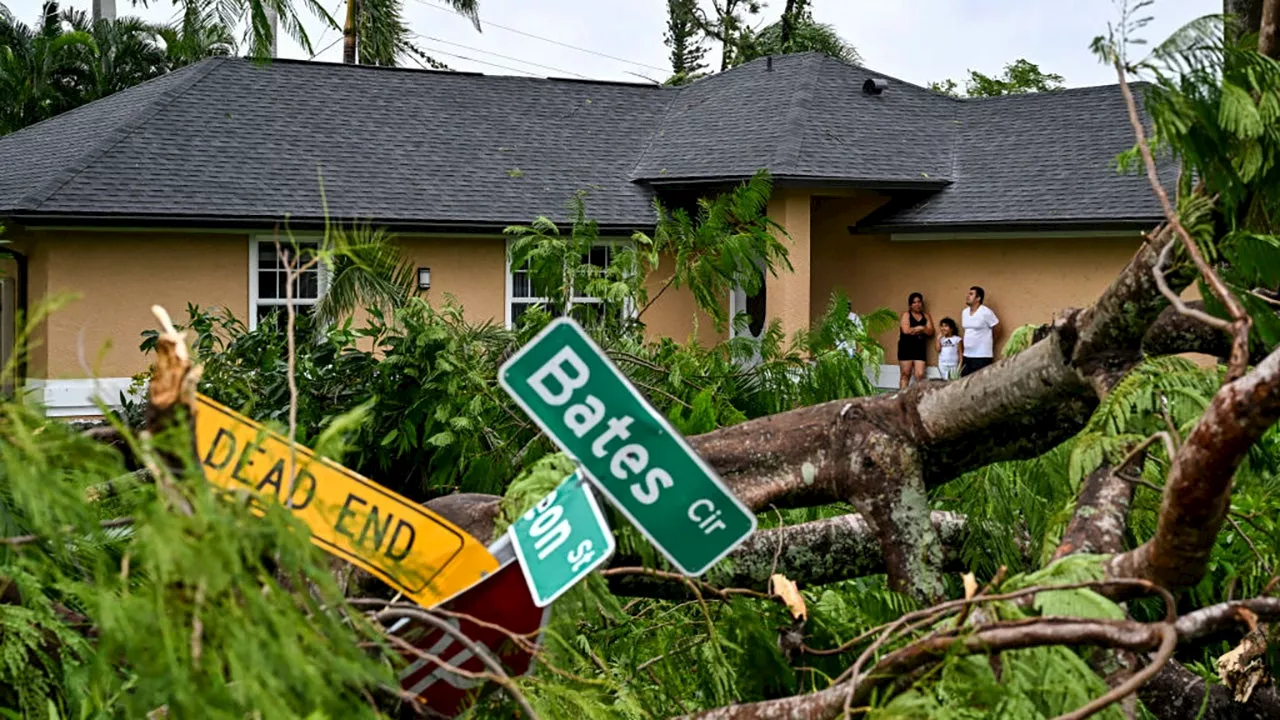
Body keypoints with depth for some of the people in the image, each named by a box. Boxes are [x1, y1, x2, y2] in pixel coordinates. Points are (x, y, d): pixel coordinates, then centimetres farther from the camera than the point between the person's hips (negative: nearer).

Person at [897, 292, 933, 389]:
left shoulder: (926, 316, 12)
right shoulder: (906, 315, 0)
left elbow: (930, 331, 1)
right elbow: (906, 330, -14)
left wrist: (914, 329, -12)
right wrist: (920, 328, -5)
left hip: (920, 349, 3)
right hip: (906, 348, -3)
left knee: (920, 375, -7)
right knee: (905, 375, -1)